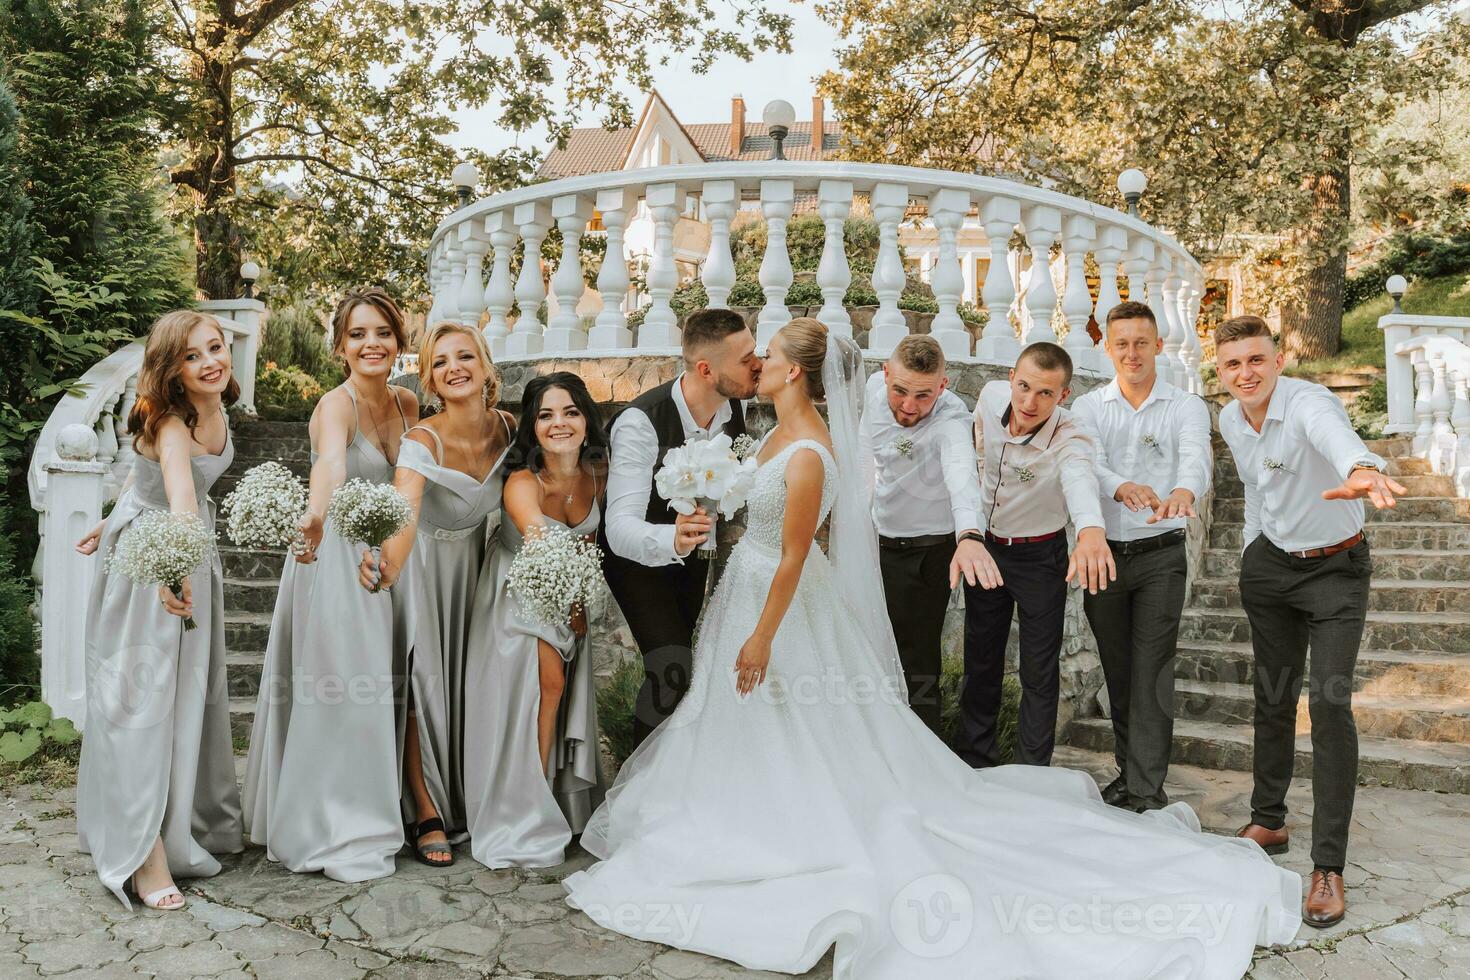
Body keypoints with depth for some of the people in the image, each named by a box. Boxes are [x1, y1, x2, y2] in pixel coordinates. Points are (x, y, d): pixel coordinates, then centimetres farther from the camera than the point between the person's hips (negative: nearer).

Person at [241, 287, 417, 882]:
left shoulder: (408, 405, 3)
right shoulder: (337, 405, -18)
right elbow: (332, 460, -39)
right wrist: (317, 512, -61)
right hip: (333, 559, -7)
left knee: (379, 689, 16)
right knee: (338, 691, -3)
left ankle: (371, 810, 34)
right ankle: (334, 833, 12)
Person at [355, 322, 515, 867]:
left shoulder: (507, 428, -12)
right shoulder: (422, 442, -29)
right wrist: (387, 567, -66)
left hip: (473, 564, 5)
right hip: (423, 566, -5)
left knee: (469, 683, 12)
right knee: (423, 683, -7)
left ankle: (467, 806, 31)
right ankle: (429, 817, 8)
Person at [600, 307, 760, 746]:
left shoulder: (735, 408, -17)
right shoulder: (640, 422, -37)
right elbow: (621, 528, -45)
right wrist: (671, 540, -63)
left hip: (692, 548, 6)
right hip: (640, 555, -6)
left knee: (683, 648, 21)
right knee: (671, 670, -17)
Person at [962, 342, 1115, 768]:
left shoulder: (1068, 440, -32)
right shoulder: (991, 396, -17)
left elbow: (1080, 476, -56)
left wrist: (1092, 531, -76)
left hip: (1040, 556, -4)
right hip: (985, 545, 5)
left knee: (1040, 673, 4)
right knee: (980, 660, 16)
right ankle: (975, 760, 34)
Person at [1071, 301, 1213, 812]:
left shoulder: (1186, 407, 0)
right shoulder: (1088, 407, 4)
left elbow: (1197, 458, -21)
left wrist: (1184, 490, -45)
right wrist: (1121, 487, -39)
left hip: (1161, 556, -2)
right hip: (1103, 553, 2)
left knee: (1151, 673, -4)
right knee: (1117, 672, 13)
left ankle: (1148, 788, 3)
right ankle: (1128, 770, 27)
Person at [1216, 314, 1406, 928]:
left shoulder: (1308, 403, -24)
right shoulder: (1230, 421, -2)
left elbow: (1334, 434, -50)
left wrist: (1361, 470, -72)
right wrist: (1252, 558, 12)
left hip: (1336, 568, -6)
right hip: (1270, 563, 6)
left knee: (1330, 706, -12)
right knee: (1272, 699, 11)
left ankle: (1328, 867, -5)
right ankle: (1268, 822, 25)